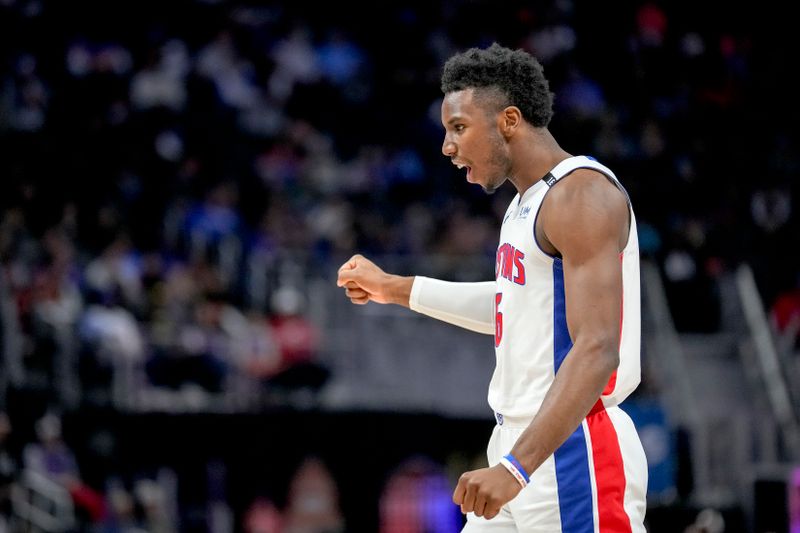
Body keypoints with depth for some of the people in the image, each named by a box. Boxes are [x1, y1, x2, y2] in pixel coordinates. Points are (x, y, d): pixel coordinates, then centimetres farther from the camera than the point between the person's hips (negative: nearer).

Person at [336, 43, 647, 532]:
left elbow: (597, 352, -24)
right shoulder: (528, 200, 16)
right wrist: (397, 289, 32)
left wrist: (514, 468, -30)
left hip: (574, 451, -10)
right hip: (518, 439, 10)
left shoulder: (581, 193, -15)